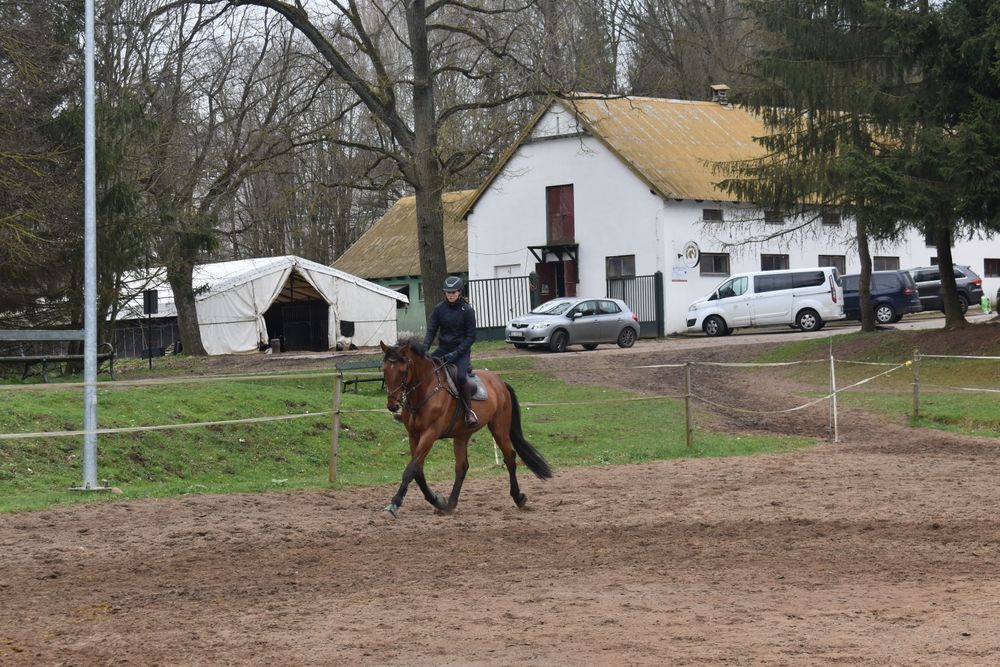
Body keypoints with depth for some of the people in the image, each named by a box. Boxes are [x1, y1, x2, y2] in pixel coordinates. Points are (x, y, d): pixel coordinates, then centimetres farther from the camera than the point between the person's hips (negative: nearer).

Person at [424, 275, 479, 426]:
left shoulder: (467, 310, -7)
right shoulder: (439, 309, 3)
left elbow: (471, 336, -8)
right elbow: (431, 331, 2)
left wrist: (456, 353, -18)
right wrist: (424, 349, -16)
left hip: (461, 351, -5)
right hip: (443, 350, 5)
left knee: (460, 376, -32)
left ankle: (469, 411, -16)